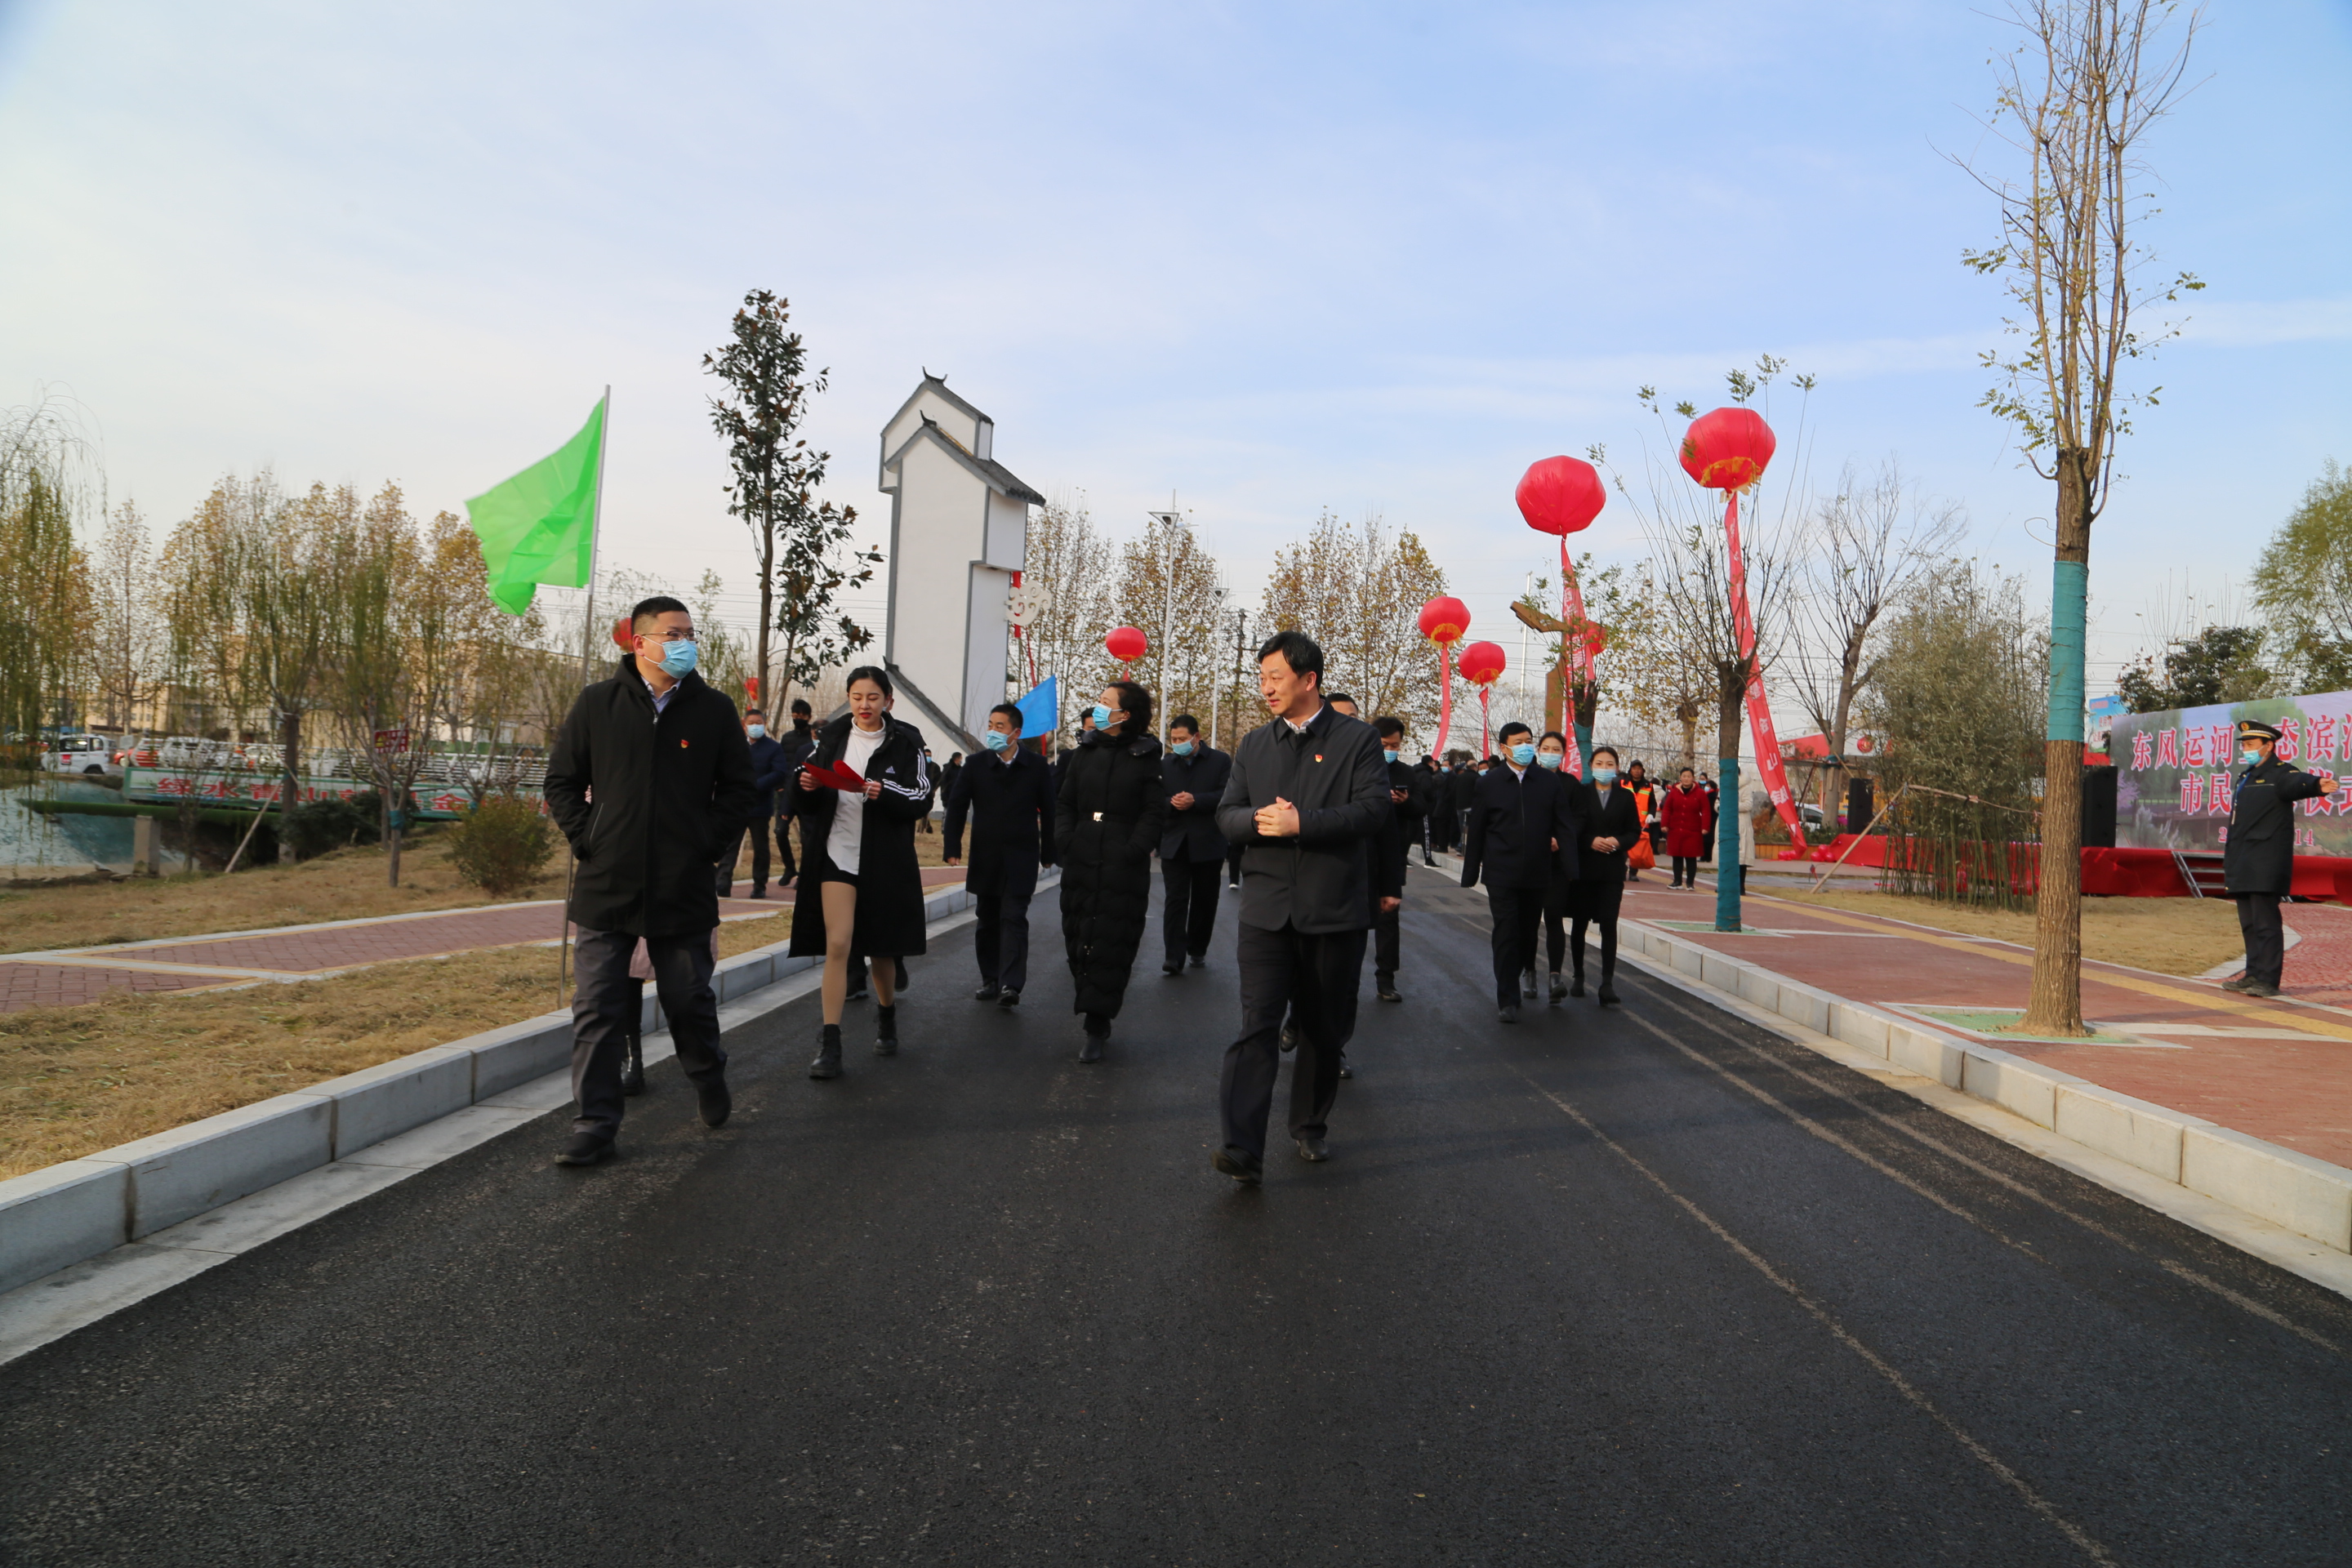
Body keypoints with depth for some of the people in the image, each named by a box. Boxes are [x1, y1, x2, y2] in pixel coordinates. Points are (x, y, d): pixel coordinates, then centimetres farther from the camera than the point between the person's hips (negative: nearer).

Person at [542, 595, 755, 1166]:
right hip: (606, 887, 0)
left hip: (684, 890, 0)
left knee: (690, 1001, 10)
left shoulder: (714, 710, 4)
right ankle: (594, 1126, 10)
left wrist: (706, 845, -2)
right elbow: (562, 781, 9)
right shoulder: (597, 704, 3)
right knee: (598, 1011, 2)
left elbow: (737, 789, 9)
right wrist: (587, 839, -3)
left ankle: (710, 1082, 37)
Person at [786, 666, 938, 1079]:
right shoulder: (832, 737, 6)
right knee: (837, 945, -10)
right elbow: (809, 804, 10)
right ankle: (829, 1044, -7)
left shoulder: (905, 742, -1)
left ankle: (886, 1014, 40)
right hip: (837, 855, 1)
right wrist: (807, 786, -13)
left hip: (885, 860, -1)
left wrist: (885, 793, -24)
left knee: (881, 948, 11)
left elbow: (922, 799, -7)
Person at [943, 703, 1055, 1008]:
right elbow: (956, 806, 5)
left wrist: (1047, 853, 4)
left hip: (1021, 859, -3)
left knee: (1014, 919, -10)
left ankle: (1011, 984, -15)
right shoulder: (976, 765, 2)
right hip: (985, 857, 3)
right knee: (987, 920, 10)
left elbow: (1048, 812, 4)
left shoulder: (1037, 767, -2)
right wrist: (952, 846, -3)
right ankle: (990, 980, 20)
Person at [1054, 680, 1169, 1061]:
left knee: (1113, 944, -5)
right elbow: (1065, 802, 15)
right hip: (1080, 864, 4)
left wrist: (1133, 850, -14)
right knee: (1079, 940, 6)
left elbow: (1155, 813, -3)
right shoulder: (1085, 752, 11)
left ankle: (1097, 1027, -1)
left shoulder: (1145, 757, -1)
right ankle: (1096, 1021, 18)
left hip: (1124, 871, -4)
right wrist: (1064, 838, -1)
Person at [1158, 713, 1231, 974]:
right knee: (1175, 900, -7)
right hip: (1174, 844, 1)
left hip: (1208, 844, -1)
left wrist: (1195, 801, -18)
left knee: (1204, 901, 9)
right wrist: (1171, 803, -13)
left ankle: (1197, 950, 24)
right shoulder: (1165, 764, 10)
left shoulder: (1220, 761, 1)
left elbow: (1227, 796, -9)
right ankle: (1174, 956, -10)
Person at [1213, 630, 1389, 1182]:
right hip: (1266, 908, 2)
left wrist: (1300, 822, -19)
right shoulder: (1254, 745, 13)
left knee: (1325, 1028, 12)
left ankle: (1310, 1127, 32)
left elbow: (1375, 808, -12)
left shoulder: (1357, 738, 0)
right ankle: (1241, 1149, -15)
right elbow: (1227, 814, 10)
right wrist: (1260, 820, -13)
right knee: (1257, 1025, -10)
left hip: (1334, 909, -1)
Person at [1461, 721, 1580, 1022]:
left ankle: (1525, 970, 41)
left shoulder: (1550, 781, 4)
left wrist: (1571, 869, -4)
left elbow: (1565, 826, 3)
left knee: (1529, 930, 14)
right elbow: (1476, 831, 3)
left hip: (1536, 873, 2)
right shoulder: (1489, 783, 0)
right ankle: (1507, 999, -1)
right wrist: (1470, 873, 3)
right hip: (1501, 873, -2)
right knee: (1506, 933, -5)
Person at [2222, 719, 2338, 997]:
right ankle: (2253, 975, 18)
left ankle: (2268, 981, -5)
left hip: (2266, 866, -9)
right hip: (2243, 865, 9)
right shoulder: (2246, 778, 20)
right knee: (2249, 924, 11)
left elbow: (2298, 783, -30)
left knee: (2265, 923, -7)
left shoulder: (2281, 774, -6)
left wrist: (2318, 785, -52)